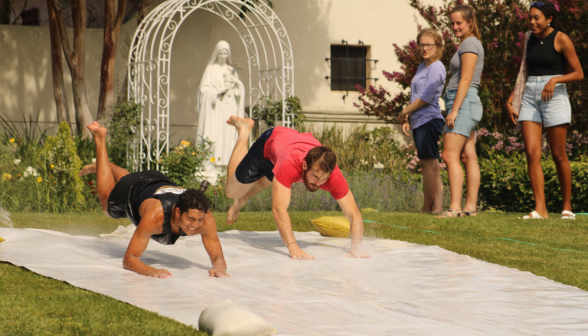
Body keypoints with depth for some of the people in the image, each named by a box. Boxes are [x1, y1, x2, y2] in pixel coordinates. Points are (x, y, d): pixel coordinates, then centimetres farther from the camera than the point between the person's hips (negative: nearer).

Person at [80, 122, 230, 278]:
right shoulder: (155, 216, -51)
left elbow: (218, 257, -37)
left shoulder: (206, 220, -43)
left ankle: (109, 166, 63)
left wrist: (218, 267, -61)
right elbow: (129, 260, -47)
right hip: (132, 189, -2)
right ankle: (100, 139, 46)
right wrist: (152, 271, -67)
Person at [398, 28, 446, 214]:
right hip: (420, 122, 10)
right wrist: (407, 119, 15)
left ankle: (430, 206, -7)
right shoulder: (422, 67, 20)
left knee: (429, 163, -9)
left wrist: (404, 112, -5)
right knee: (428, 164, 7)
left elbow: (426, 98, -15)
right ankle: (432, 207, 6)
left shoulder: (436, 68, -10)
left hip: (429, 120, -10)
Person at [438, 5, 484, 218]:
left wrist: (454, 110, -19)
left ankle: (455, 208, -21)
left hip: (463, 103, -11)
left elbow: (465, 79, -16)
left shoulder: (470, 43, -8)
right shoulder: (470, 44, 22)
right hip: (466, 104, 11)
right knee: (468, 157, 6)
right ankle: (470, 206, 4)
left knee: (450, 156, -15)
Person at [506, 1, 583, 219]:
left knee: (559, 155, -1)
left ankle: (567, 206, 14)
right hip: (530, 97, 5)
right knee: (532, 153, -8)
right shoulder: (529, 39, 12)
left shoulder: (561, 39, -5)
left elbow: (579, 74, -5)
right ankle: (540, 209, -12)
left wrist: (555, 79, -20)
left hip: (554, 96, -5)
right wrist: (511, 100, 13)